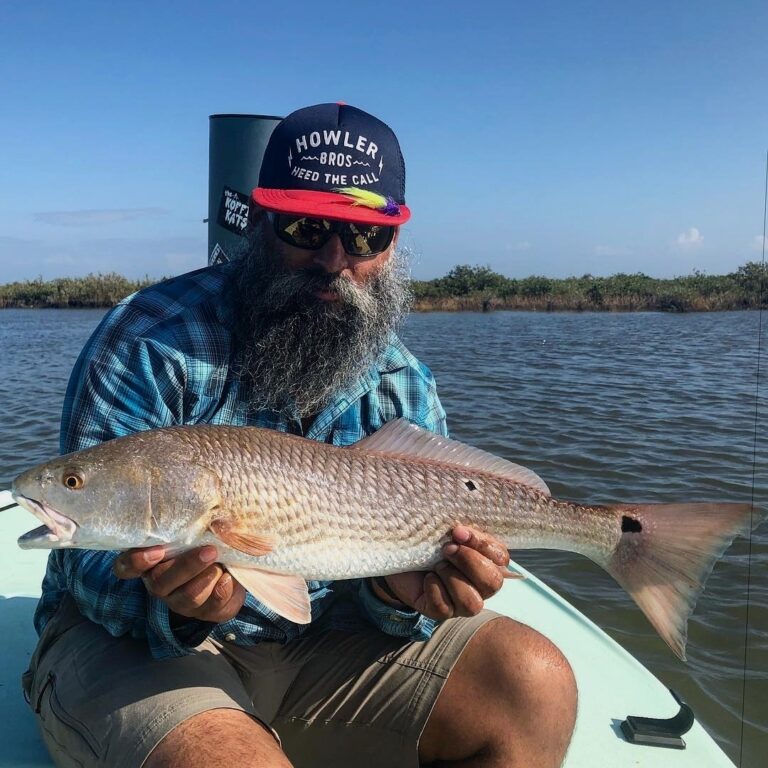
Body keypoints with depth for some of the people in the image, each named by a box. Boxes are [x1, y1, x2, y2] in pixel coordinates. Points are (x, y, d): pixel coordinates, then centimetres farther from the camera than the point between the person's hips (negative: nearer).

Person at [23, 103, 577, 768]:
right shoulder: (152, 342, -15)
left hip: (320, 638, 5)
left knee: (536, 683, -11)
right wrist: (169, 601, -37)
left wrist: (399, 592, -24)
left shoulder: (405, 388, -1)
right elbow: (92, 563, -15)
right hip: (127, 640, -4)